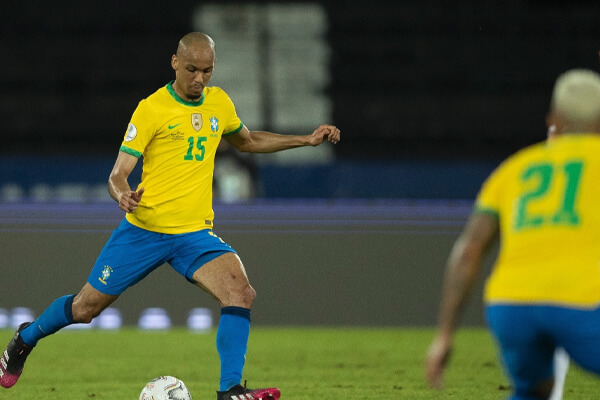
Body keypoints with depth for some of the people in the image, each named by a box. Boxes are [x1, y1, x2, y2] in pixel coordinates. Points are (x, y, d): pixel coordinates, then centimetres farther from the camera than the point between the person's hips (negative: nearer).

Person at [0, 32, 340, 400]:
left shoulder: (219, 102, 7)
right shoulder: (152, 109, -9)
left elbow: (247, 141, 29)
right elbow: (118, 174, -10)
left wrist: (307, 140, 22)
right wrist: (123, 195, -34)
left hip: (196, 232, 3)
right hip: (144, 229, -3)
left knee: (241, 293, -23)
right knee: (85, 308, 6)